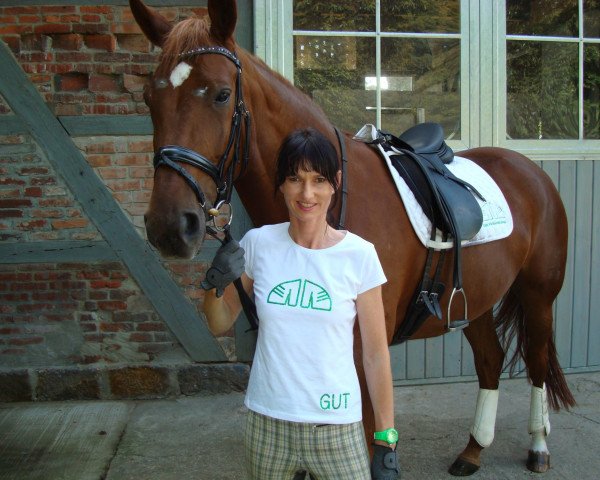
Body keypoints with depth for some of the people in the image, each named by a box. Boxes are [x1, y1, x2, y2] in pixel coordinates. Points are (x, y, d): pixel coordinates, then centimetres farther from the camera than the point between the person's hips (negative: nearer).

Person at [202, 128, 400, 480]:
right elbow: (220, 326, 5)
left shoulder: (359, 255, -10)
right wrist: (215, 285, -15)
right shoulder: (258, 243, -5)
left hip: (336, 428, -2)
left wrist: (386, 441, -4)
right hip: (266, 424, 2)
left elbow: (376, 354, -5)